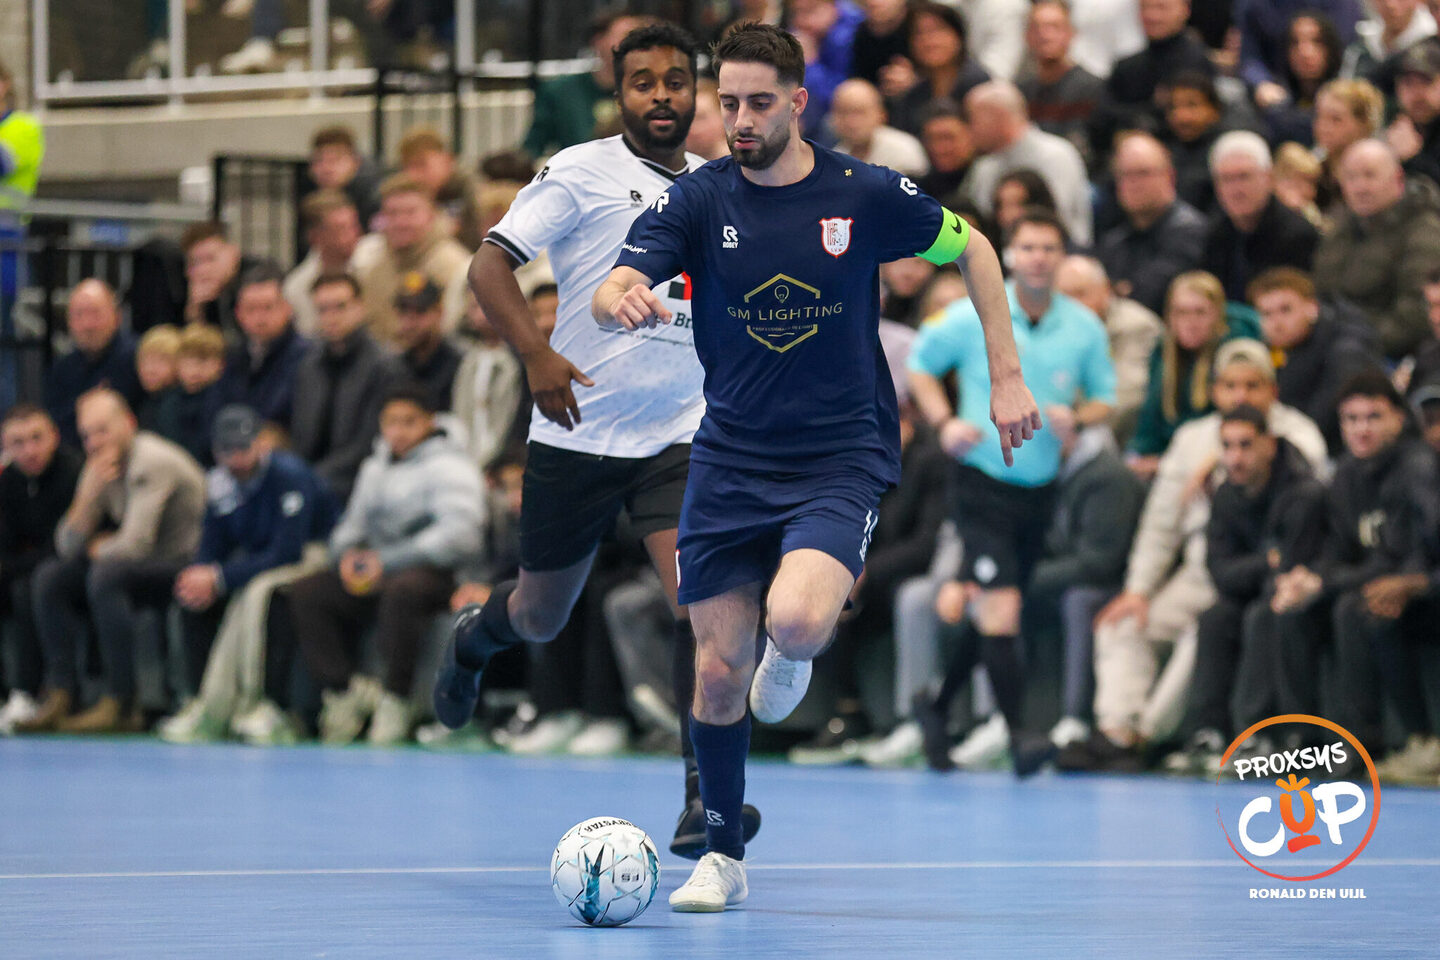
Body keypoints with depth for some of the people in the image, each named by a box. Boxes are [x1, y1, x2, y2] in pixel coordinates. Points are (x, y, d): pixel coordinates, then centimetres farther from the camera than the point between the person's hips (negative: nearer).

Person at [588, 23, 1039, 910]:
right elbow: (612, 292, -16)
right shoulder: (696, 201, -3)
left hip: (842, 460, -2)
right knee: (719, 664, 1)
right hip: (730, 462, 2)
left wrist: (1008, 377, 6)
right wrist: (623, 303, -41)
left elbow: (972, 248, 11)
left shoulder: (866, 195, -5)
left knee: (795, 620, -27)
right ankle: (722, 855, 20)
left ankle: (793, 655, 12)